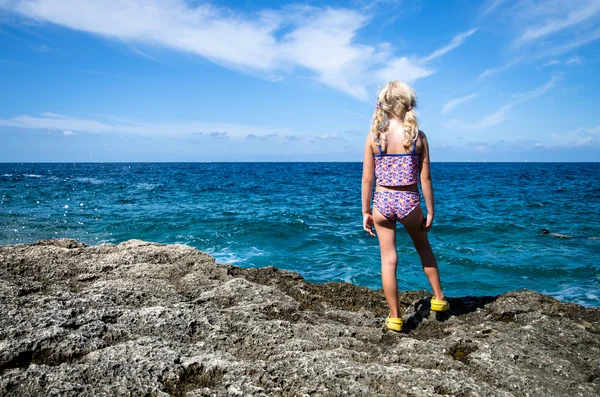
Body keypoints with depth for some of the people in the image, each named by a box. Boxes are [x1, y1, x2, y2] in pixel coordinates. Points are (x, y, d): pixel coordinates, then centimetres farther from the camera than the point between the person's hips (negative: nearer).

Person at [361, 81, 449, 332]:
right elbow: (425, 179, -5)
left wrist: (366, 212, 5)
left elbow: (367, 178, -4)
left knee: (388, 260, 9)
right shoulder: (418, 136, -6)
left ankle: (395, 318, 17)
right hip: (409, 201, 0)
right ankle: (438, 298, 37)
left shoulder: (374, 136, -5)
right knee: (423, 247, 26)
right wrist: (430, 212, 4)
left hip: (382, 202, 0)